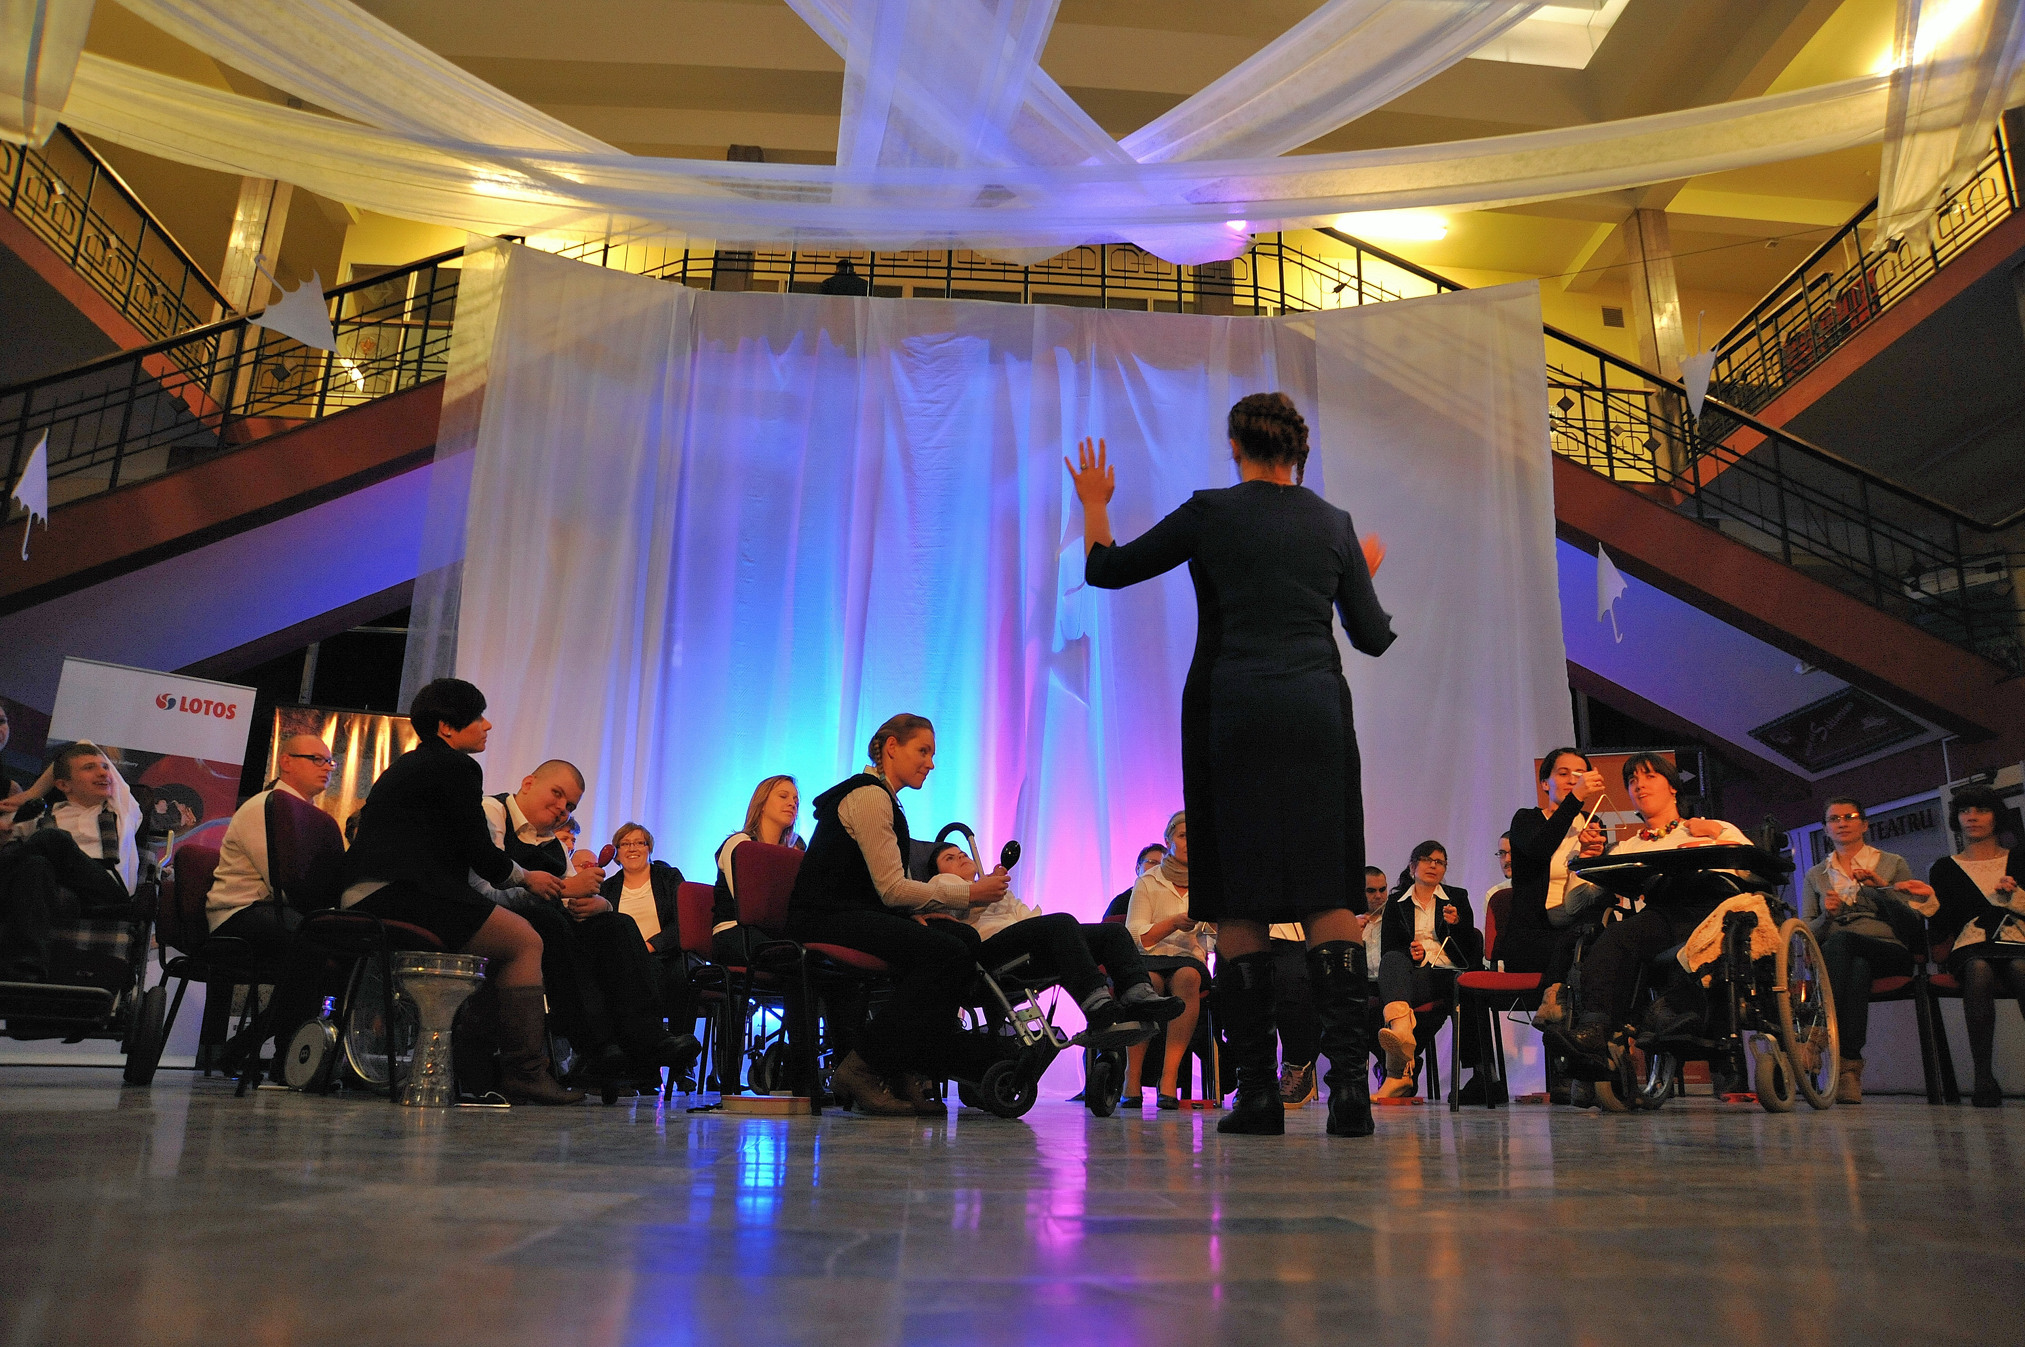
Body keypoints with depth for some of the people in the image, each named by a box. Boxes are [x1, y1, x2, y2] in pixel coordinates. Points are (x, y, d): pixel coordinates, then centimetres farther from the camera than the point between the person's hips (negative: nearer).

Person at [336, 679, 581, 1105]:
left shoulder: (406, 765, 27)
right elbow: (480, 854, -7)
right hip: (403, 896, -10)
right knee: (526, 942, -6)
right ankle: (524, 1073, -9)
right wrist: (525, 878, 12)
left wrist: (516, 877, 25)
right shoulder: (455, 767, -5)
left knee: (508, 939, 16)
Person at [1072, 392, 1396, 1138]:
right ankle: (1349, 1079, -5)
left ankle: (1258, 1087, 2)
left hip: (1232, 706, -3)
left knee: (1238, 898, 2)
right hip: (1317, 707, 3)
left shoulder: (1210, 513, 0)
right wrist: (1364, 575, 33)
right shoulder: (1334, 524, 10)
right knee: (1327, 888, 2)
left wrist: (1094, 505, 26)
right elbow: (1373, 636, 14)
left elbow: (1106, 570, 7)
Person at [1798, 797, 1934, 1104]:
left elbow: (1915, 918, 4)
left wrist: (1884, 887, -10)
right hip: (1835, 959, 2)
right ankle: (1850, 1067, -49)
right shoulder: (1815, 876, 21)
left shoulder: (1894, 864, 17)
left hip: (1890, 954, -1)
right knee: (1857, 968, -39)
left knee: (1842, 940, -38)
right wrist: (1826, 915, -9)